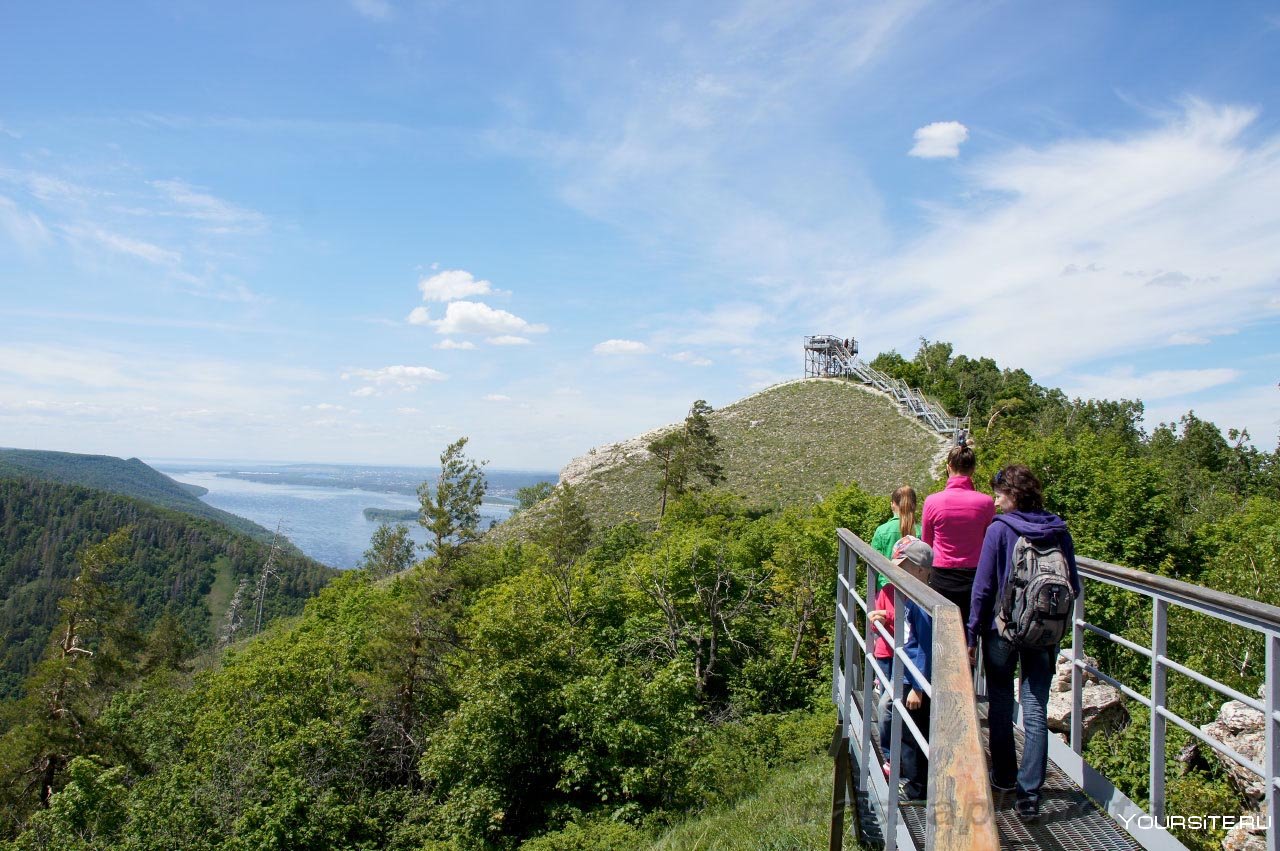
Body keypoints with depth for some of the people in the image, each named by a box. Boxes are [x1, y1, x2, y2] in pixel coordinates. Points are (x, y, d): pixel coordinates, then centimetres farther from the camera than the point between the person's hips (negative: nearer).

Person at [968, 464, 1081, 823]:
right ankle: (1029, 796, 2)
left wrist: (972, 635, -5)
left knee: (1000, 705, 15)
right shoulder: (1059, 531, -1)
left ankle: (1004, 777, 30)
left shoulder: (999, 530, -12)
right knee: (1036, 712, 5)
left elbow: (983, 587, -11)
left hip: (1002, 630, -2)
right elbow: (1073, 588, 4)